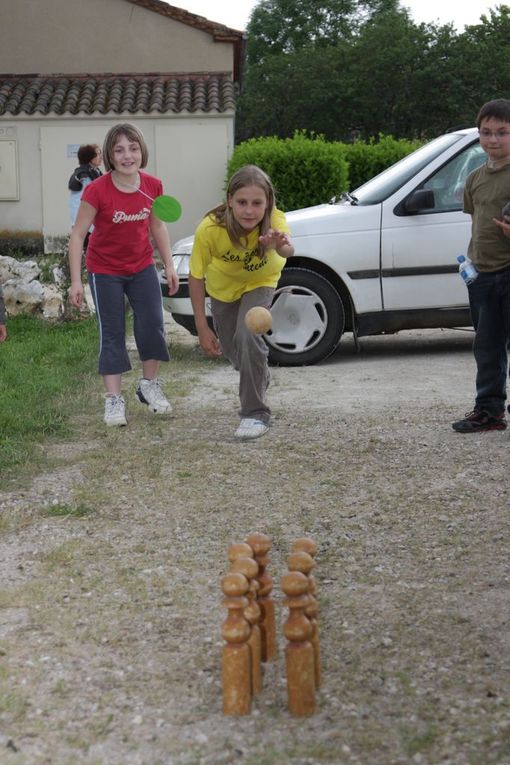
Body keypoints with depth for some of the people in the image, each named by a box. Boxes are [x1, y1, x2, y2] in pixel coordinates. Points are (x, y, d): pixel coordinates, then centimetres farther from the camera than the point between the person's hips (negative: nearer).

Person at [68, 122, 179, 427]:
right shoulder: (97, 191, -20)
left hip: (142, 267, 3)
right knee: (112, 333, 0)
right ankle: (114, 399, 7)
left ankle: (150, 385, 20)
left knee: (153, 324, -1)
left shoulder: (153, 186, -9)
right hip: (105, 271, -3)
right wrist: (76, 280, -18)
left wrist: (169, 265, 6)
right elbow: (78, 235, -15)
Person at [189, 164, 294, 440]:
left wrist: (280, 244, -85)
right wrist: (202, 328, -22)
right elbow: (196, 277, -23)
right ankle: (260, 377, 50)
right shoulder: (210, 229, -36)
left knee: (247, 336, -26)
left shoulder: (274, 220, -38)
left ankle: (256, 414, -11)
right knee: (232, 349, 14)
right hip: (222, 286, 2)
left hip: (259, 282, -2)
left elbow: (288, 249, -61)